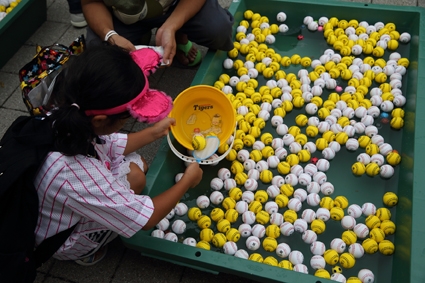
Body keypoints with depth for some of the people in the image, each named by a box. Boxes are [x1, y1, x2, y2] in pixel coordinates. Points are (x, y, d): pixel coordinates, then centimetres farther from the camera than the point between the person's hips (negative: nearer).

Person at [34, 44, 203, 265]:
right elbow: (146, 218, -30)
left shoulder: (67, 119, -25)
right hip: (63, 243, -6)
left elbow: (109, 144, 0)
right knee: (135, 177, -15)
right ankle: (88, 251, 4)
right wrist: (188, 180, -16)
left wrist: (154, 132, 3)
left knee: (139, 164, 7)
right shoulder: (77, 174, -45)